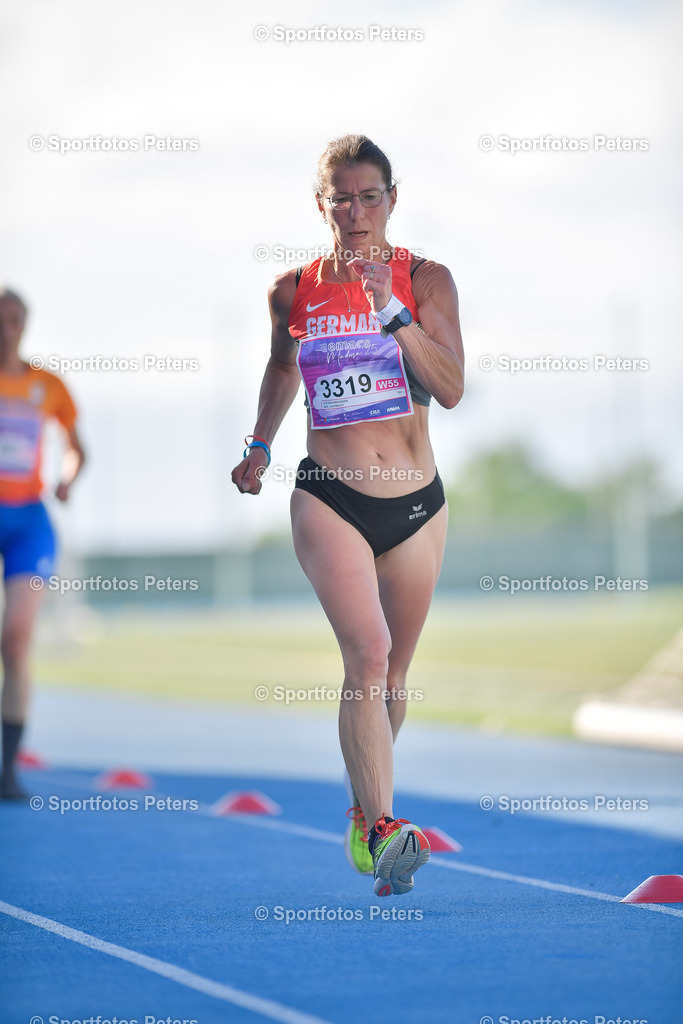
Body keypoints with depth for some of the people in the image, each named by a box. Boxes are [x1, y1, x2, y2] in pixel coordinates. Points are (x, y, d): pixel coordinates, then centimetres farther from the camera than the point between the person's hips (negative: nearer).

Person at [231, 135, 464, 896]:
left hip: (416, 503, 2)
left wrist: (389, 307, -21)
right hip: (329, 498, -2)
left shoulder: (426, 280, -2)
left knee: (391, 674, 13)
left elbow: (451, 388, -14)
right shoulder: (293, 290, 2)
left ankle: (364, 815, 35)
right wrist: (259, 446, 19)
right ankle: (382, 828, -28)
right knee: (368, 653, -21)